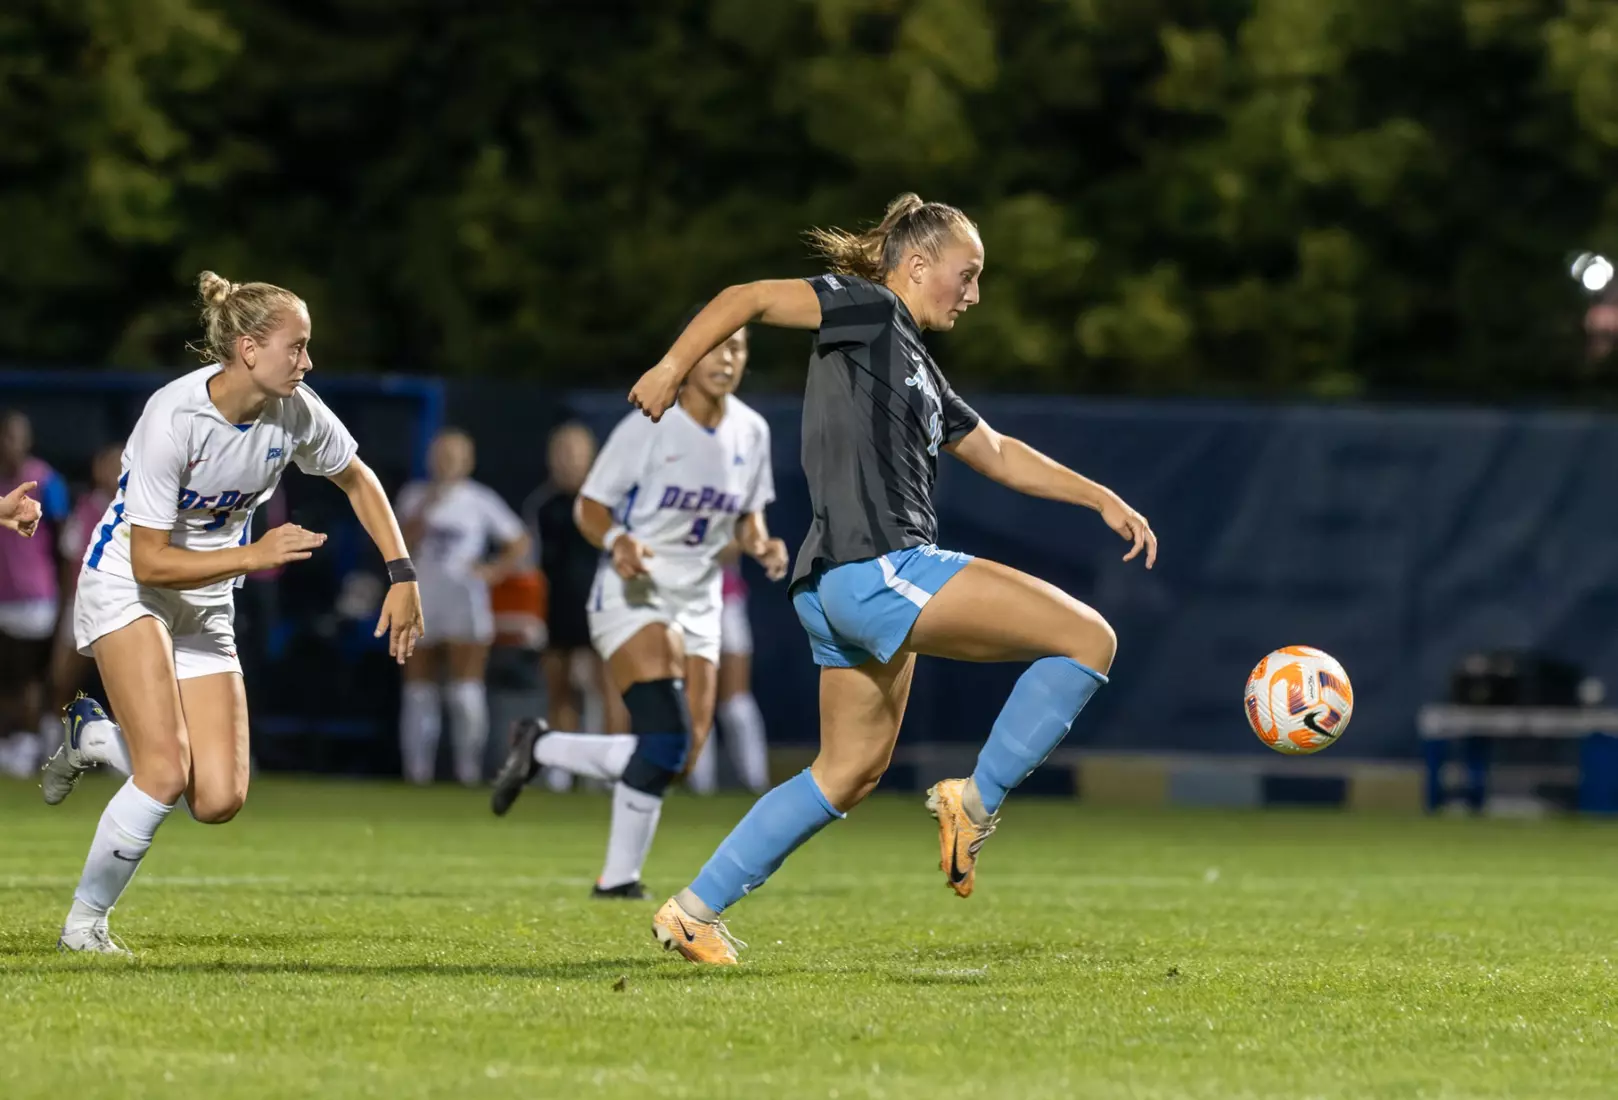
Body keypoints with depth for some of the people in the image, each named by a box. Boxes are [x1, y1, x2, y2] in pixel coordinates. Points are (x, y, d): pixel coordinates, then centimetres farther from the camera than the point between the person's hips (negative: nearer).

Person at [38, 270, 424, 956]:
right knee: (167, 776, -22)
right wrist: (256, 555, -28)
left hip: (206, 606, 6)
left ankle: (94, 735, 20)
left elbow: (357, 480, 10)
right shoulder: (173, 418, -27)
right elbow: (150, 562, -24)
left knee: (219, 801, -7)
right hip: (125, 586, -6)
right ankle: (84, 923, -1)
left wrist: (402, 576, 2)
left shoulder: (295, 412, -11)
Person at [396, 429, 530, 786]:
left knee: (467, 687, -9)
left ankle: (469, 766, -5)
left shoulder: (481, 501, 3)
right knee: (418, 687, 5)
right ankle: (417, 765, 10)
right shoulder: (415, 496, 9)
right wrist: (424, 510, -12)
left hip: (464, 603, -3)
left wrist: (494, 571, -7)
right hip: (421, 603, 3)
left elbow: (519, 544, 8)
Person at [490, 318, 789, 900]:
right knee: (667, 738, -23)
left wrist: (761, 544, -6)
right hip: (632, 596, -6)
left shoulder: (751, 432, 4)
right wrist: (617, 541, -28)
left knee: (674, 757, -3)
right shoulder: (648, 427, -13)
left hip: (698, 606, 6)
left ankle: (539, 747, 15)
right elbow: (590, 505, -7)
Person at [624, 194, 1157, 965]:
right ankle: (976, 802, -5)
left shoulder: (919, 369, 25)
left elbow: (997, 454, 32)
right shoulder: (869, 310, -1)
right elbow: (749, 298, -8)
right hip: (877, 570, -10)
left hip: (848, 588, 10)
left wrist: (1102, 500, 27)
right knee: (1087, 639, -9)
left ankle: (694, 910, 17)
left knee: (852, 771, 17)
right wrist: (672, 370, -16)